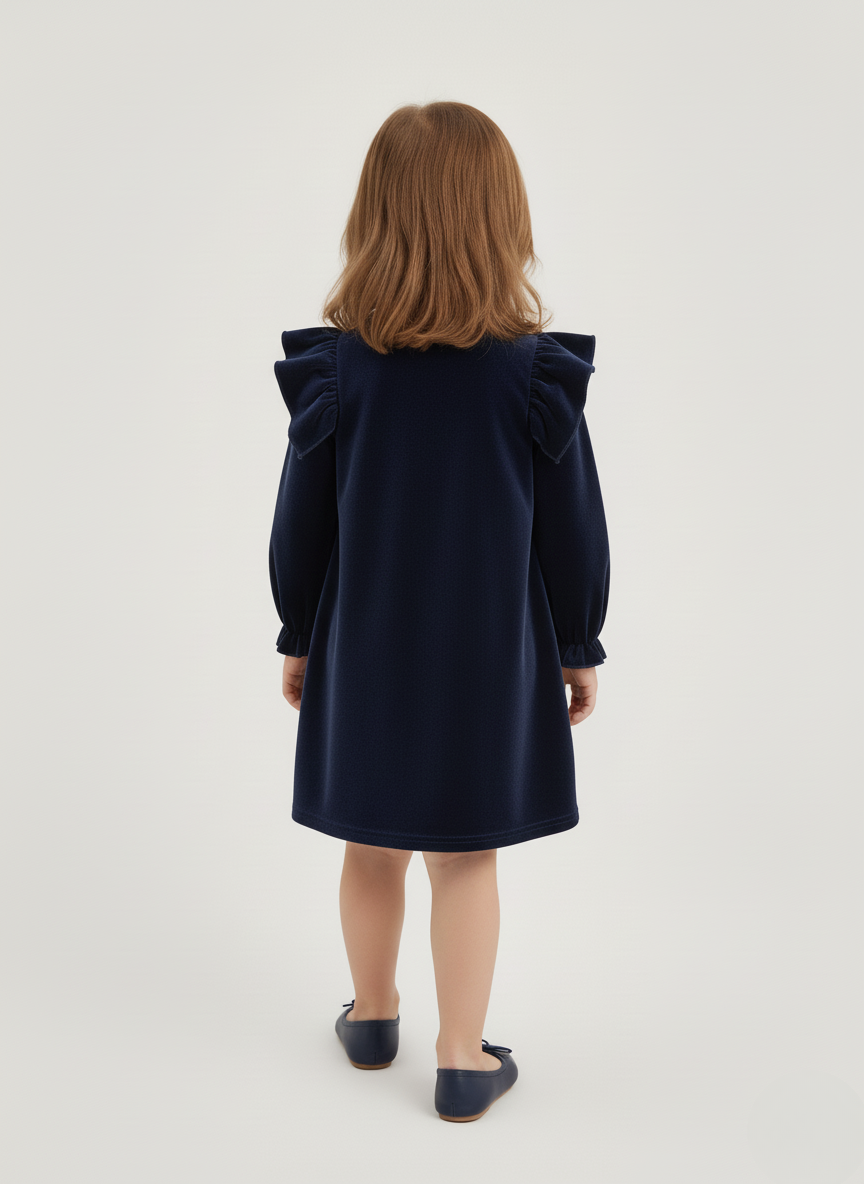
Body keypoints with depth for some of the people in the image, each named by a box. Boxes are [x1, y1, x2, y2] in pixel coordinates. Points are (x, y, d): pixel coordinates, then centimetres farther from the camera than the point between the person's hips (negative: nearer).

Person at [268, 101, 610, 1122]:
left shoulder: (334, 368, -10)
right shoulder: (539, 373, -13)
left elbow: (301, 523, -3)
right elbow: (573, 530, -6)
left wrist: (298, 638, 11)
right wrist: (579, 647, 7)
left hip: (364, 653, 2)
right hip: (491, 654, -1)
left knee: (373, 845, 18)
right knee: (466, 856, 11)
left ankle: (372, 1015, 39)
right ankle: (463, 1060, 21)